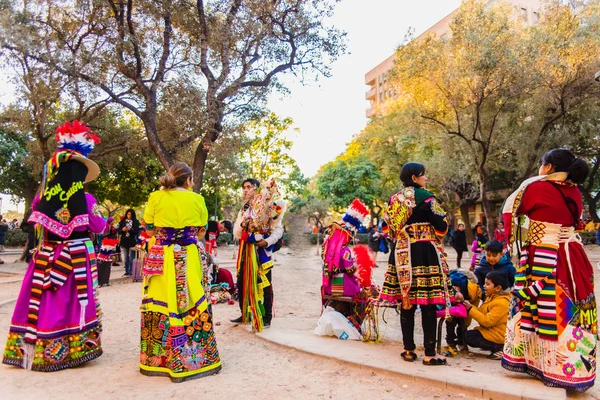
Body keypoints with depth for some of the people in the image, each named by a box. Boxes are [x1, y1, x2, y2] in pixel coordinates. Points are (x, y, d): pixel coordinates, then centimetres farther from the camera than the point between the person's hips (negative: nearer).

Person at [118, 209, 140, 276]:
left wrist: (129, 229, -19)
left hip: (132, 241, -3)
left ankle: (131, 271, 2)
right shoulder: (123, 221, 8)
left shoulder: (135, 222, 1)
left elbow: (136, 231, -6)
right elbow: (119, 231, 8)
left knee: (131, 257, -4)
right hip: (124, 241, 3)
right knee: (125, 258, 9)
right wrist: (122, 230, -13)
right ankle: (127, 271, 15)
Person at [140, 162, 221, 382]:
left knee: (160, 302, 10)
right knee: (190, 302, 6)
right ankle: (192, 358, 15)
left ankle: (157, 358, 21)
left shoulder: (156, 197, 0)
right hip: (188, 258, -1)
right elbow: (201, 233, 6)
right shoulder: (197, 199, 0)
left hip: (160, 258, 1)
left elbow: (149, 230, 3)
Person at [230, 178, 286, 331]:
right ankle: (245, 314, 25)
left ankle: (266, 318, 8)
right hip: (246, 250, 6)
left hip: (262, 249, -6)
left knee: (264, 283, -1)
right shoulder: (244, 209, 16)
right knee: (243, 282, 11)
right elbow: (236, 234, 14)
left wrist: (267, 241, -21)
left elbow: (278, 229, -6)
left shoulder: (267, 207, -2)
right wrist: (241, 225, -7)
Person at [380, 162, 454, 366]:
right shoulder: (426, 198, -8)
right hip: (424, 254, -6)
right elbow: (442, 227, -7)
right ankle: (429, 353, 5)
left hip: (400, 254, 6)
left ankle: (409, 350, 17)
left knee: (407, 304, 9)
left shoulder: (394, 200, 10)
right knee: (428, 305, 0)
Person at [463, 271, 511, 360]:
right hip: (490, 330, 10)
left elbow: (487, 321, -26)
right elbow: (482, 312, 7)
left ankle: (499, 348, -12)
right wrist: (472, 306, -10)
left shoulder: (501, 303, -24)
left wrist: (471, 309, -23)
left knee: (469, 336, -15)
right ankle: (498, 346, 5)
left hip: (498, 335, -10)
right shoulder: (491, 297, 6)